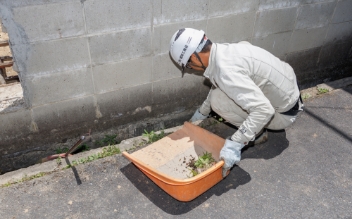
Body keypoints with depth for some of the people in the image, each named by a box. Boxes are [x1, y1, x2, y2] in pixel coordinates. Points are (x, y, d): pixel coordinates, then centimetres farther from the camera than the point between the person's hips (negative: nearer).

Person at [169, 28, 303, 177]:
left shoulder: (226, 71, -32)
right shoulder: (223, 50, -3)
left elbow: (264, 110, -37)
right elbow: (218, 87, 16)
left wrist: (234, 144, -37)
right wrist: (201, 113, 23)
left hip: (284, 113, -8)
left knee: (218, 100, -17)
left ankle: (257, 134, 1)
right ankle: (255, 127, 18)